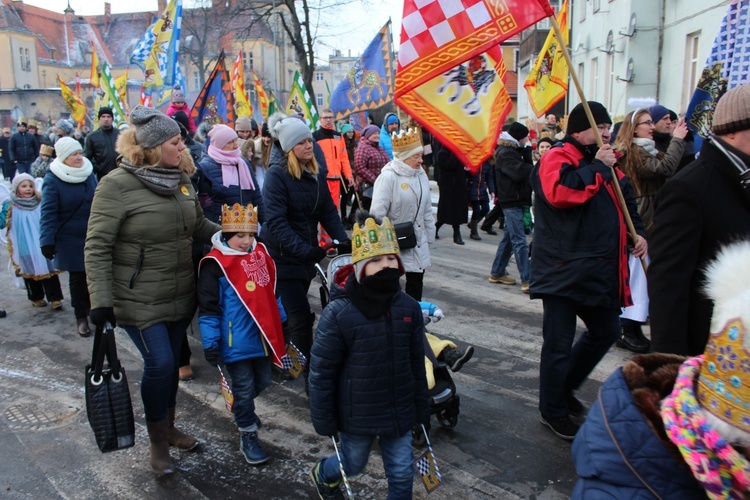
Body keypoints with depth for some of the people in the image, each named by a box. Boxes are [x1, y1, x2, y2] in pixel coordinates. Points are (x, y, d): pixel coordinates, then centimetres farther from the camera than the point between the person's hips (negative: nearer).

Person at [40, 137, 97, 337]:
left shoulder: (89, 174, 3)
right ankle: (81, 317, 19)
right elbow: (48, 213, -13)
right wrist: (47, 241, -17)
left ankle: (91, 305, 33)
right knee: (77, 277, 4)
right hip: (70, 240, -4)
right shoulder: (53, 180, -11)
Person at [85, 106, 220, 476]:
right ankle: (158, 443, 15)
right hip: (139, 300, -6)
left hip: (180, 296, 6)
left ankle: (168, 427, 36)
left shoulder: (180, 179, 4)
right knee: (159, 363, -8)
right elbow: (97, 246, -15)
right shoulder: (118, 184, -15)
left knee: (171, 363, 15)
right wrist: (101, 301, -18)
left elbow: (198, 226, 15)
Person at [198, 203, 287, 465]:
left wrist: (281, 323, 22)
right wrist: (210, 343, -13)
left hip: (263, 335, 7)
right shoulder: (215, 263, -13)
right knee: (244, 387, 5)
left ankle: (241, 409, 47)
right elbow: (208, 307, -11)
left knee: (263, 381, 18)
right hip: (237, 343, -6)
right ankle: (248, 436, 22)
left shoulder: (261, 253, 7)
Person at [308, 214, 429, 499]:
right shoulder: (338, 313, -20)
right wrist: (324, 421, -8)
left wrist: (421, 409, 9)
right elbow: (321, 371, -13)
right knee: (352, 465, 21)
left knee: (402, 475, 13)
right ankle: (322, 474, 54)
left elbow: (417, 363, 4)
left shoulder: (409, 308, -6)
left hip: (399, 413, 3)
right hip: (357, 415, -3)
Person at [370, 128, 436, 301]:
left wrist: (429, 236, 13)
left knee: (416, 282, 14)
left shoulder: (421, 174, 6)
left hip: (417, 241, 7)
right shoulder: (388, 177, -16)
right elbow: (378, 212, -17)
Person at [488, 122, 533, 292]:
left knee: (508, 238, 15)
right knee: (519, 242, -11)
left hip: (516, 201, 10)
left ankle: (497, 273, 25)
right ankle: (527, 281, -12)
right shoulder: (505, 153, -14)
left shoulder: (514, 150, 17)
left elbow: (527, 166, 10)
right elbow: (519, 172, -25)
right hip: (511, 202, -10)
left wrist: (527, 149, -1)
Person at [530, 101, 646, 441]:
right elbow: (559, 192, -31)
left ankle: (565, 386, 38)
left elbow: (626, 200, 27)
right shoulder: (557, 158, -10)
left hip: (601, 270, 9)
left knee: (606, 331, 20)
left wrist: (638, 232, 10)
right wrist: (596, 168, -19)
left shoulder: (605, 164, 17)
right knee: (559, 344, 2)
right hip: (564, 269, -9)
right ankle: (553, 411, 20)